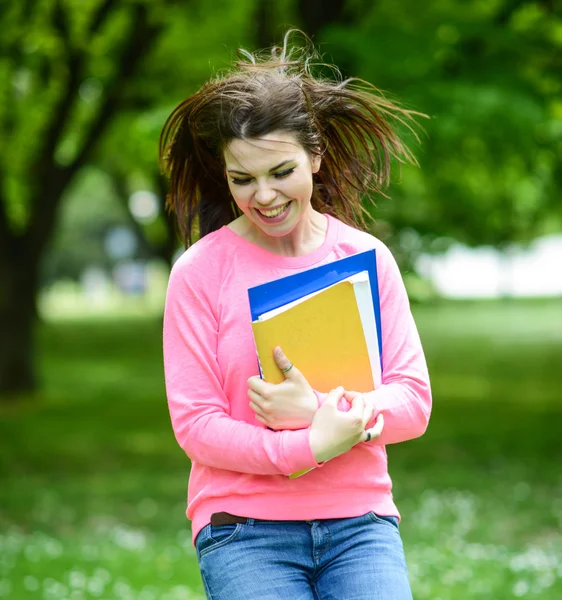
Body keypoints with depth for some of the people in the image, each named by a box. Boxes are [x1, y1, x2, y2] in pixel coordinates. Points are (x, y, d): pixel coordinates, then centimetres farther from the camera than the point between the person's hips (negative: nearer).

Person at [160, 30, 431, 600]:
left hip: (360, 521, 2)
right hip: (244, 527, -2)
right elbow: (195, 424, -5)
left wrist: (319, 412, -15)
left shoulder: (366, 257, 6)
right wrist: (311, 447, -18)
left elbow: (413, 401, 3)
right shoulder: (199, 271, -2)